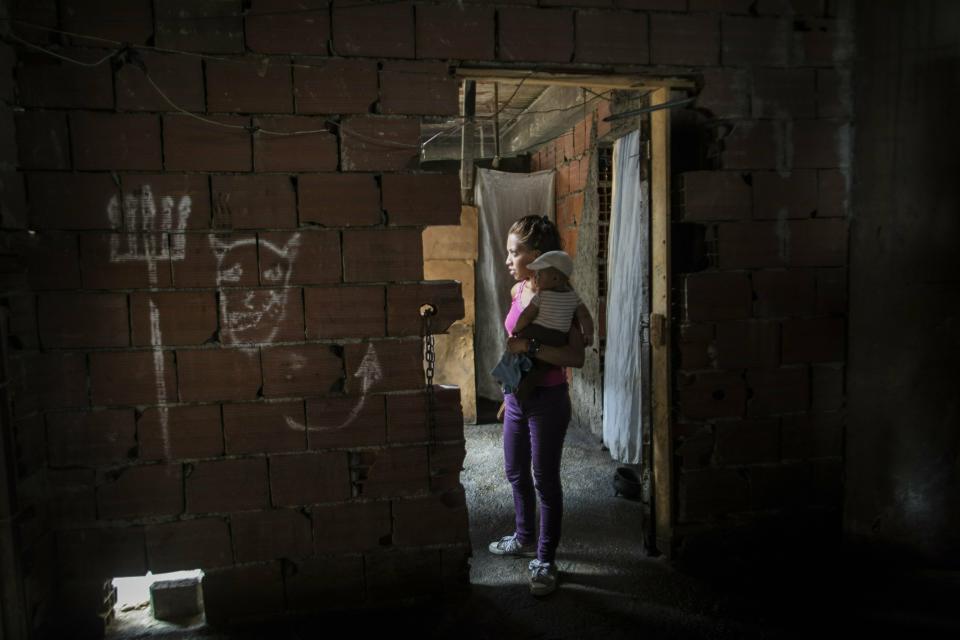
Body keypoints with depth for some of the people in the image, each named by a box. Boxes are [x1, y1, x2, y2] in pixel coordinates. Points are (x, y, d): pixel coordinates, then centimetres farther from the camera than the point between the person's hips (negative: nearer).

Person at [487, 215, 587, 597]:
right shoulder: (518, 291, 5)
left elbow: (576, 357, -23)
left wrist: (531, 347, -30)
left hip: (548, 400, -8)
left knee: (545, 480, 5)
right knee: (516, 473, 21)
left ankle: (545, 561, 21)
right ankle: (525, 538, 42)